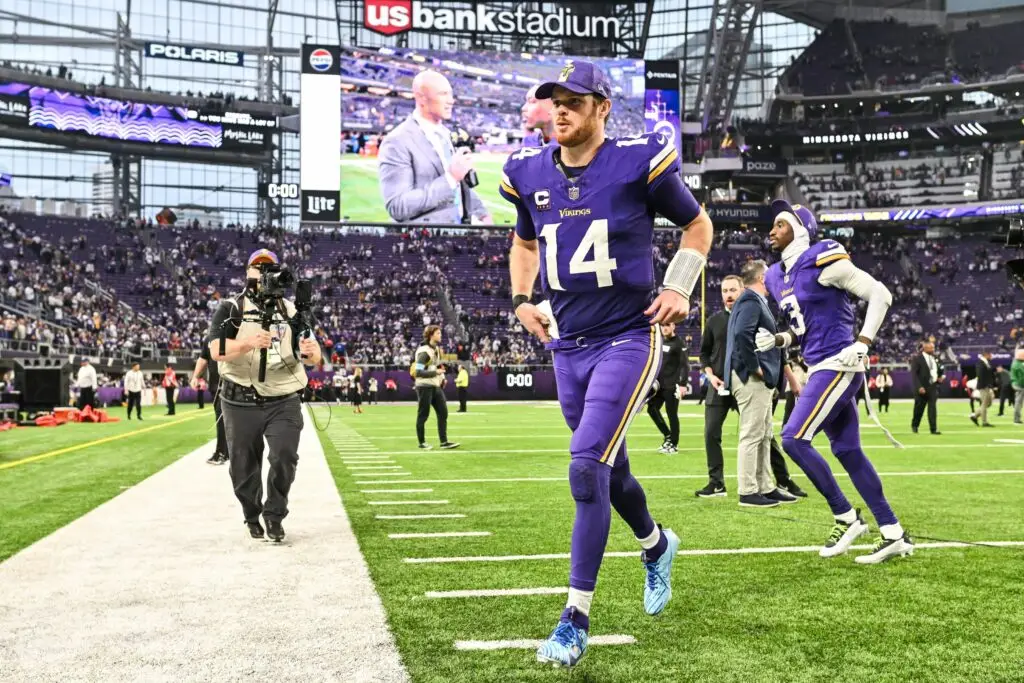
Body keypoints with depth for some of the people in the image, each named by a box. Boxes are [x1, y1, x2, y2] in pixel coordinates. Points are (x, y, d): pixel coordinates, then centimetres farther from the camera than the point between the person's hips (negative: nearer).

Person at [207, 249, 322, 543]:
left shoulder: (291, 310, 8)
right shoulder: (231, 308, 1)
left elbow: (313, 356, 3)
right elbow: (216, 350, -15)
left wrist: (311, 351, -22)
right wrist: (250, 343, -33)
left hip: (284, 402, 1)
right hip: (241, 404, -1)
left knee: (285, 457, -14)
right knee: (244, 466, 7)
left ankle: (274, 516, 5)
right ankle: (252, 516, 30)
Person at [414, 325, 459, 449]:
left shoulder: (436, 348, 13)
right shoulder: (424, 351, -17)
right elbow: (418, 372, -22)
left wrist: (442, 377, 9)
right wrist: (436, 372, -23)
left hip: (436, 386, 9)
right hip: (425, 387, -9)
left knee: (443, 413, 4)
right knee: (423, 415, 1)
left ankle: (444, 441, 7)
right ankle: (422, 442, 11)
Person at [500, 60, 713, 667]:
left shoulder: (638, 162, -9)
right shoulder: (530, 173, 4)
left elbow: (697, 223, 6)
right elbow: (525, 241, 23)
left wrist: (679, 289, -4)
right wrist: (523, 300, 8)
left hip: (628, 339, -5)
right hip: (569, 346, 6)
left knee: (587, 469, -16)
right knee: (608, 469, 17)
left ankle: (576, 619, -6)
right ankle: (656, 544, 48)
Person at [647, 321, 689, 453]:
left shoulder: (679, 343, -8)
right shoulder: (659, 341, 13)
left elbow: (685, 365, -13)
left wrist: (683, 384, -19)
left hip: (672, 385, -7)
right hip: (659, 384, 7)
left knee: (672, 414, -2)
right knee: (652, 409, 5)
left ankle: (673, 444, 7)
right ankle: (667, 435, 20)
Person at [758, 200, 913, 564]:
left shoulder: (822, 260, -12)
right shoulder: (777, 276, 14)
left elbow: (880, 295, -11)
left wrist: (862, 345, -18)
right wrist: (776, 340, 5)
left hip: (837, 366, -9)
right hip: (821, 368, 9)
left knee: (793, 439, -12)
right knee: (848, 451, 9)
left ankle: (846, 517, 1)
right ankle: (894, 534, 16)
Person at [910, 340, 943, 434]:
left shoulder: (935, 358, 10)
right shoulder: (917, 359, -7)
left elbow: (939, 370, 24)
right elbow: (914, 374, -13)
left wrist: (940, 377, 3)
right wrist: (919, 387, -21)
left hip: (933, 387, 4)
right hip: (922, 388, -4)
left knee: (932, 408, -5)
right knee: (919, 408, 8)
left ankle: (934, 429, -7)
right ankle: (914, 425, 30)